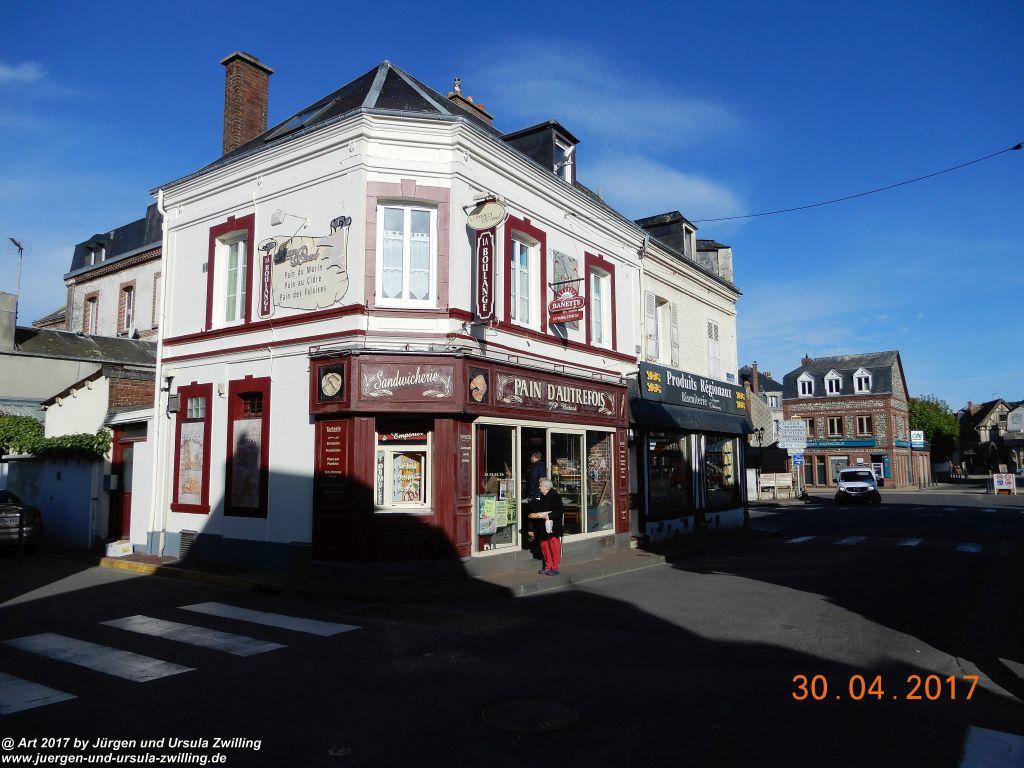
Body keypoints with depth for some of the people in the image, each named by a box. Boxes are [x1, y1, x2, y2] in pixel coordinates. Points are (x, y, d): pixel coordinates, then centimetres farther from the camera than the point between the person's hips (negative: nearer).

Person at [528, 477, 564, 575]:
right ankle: (548, 566, 21)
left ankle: (555, 568, 7)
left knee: (554, 546, -2)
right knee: (544, 545, 10)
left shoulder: (555, 496, -13)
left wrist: (547, 516, -23)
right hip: (543, 527, 8)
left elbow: (560, 512, -18)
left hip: (553, 526, -8)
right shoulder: (542, 497, 12)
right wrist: (536, 514, 7)